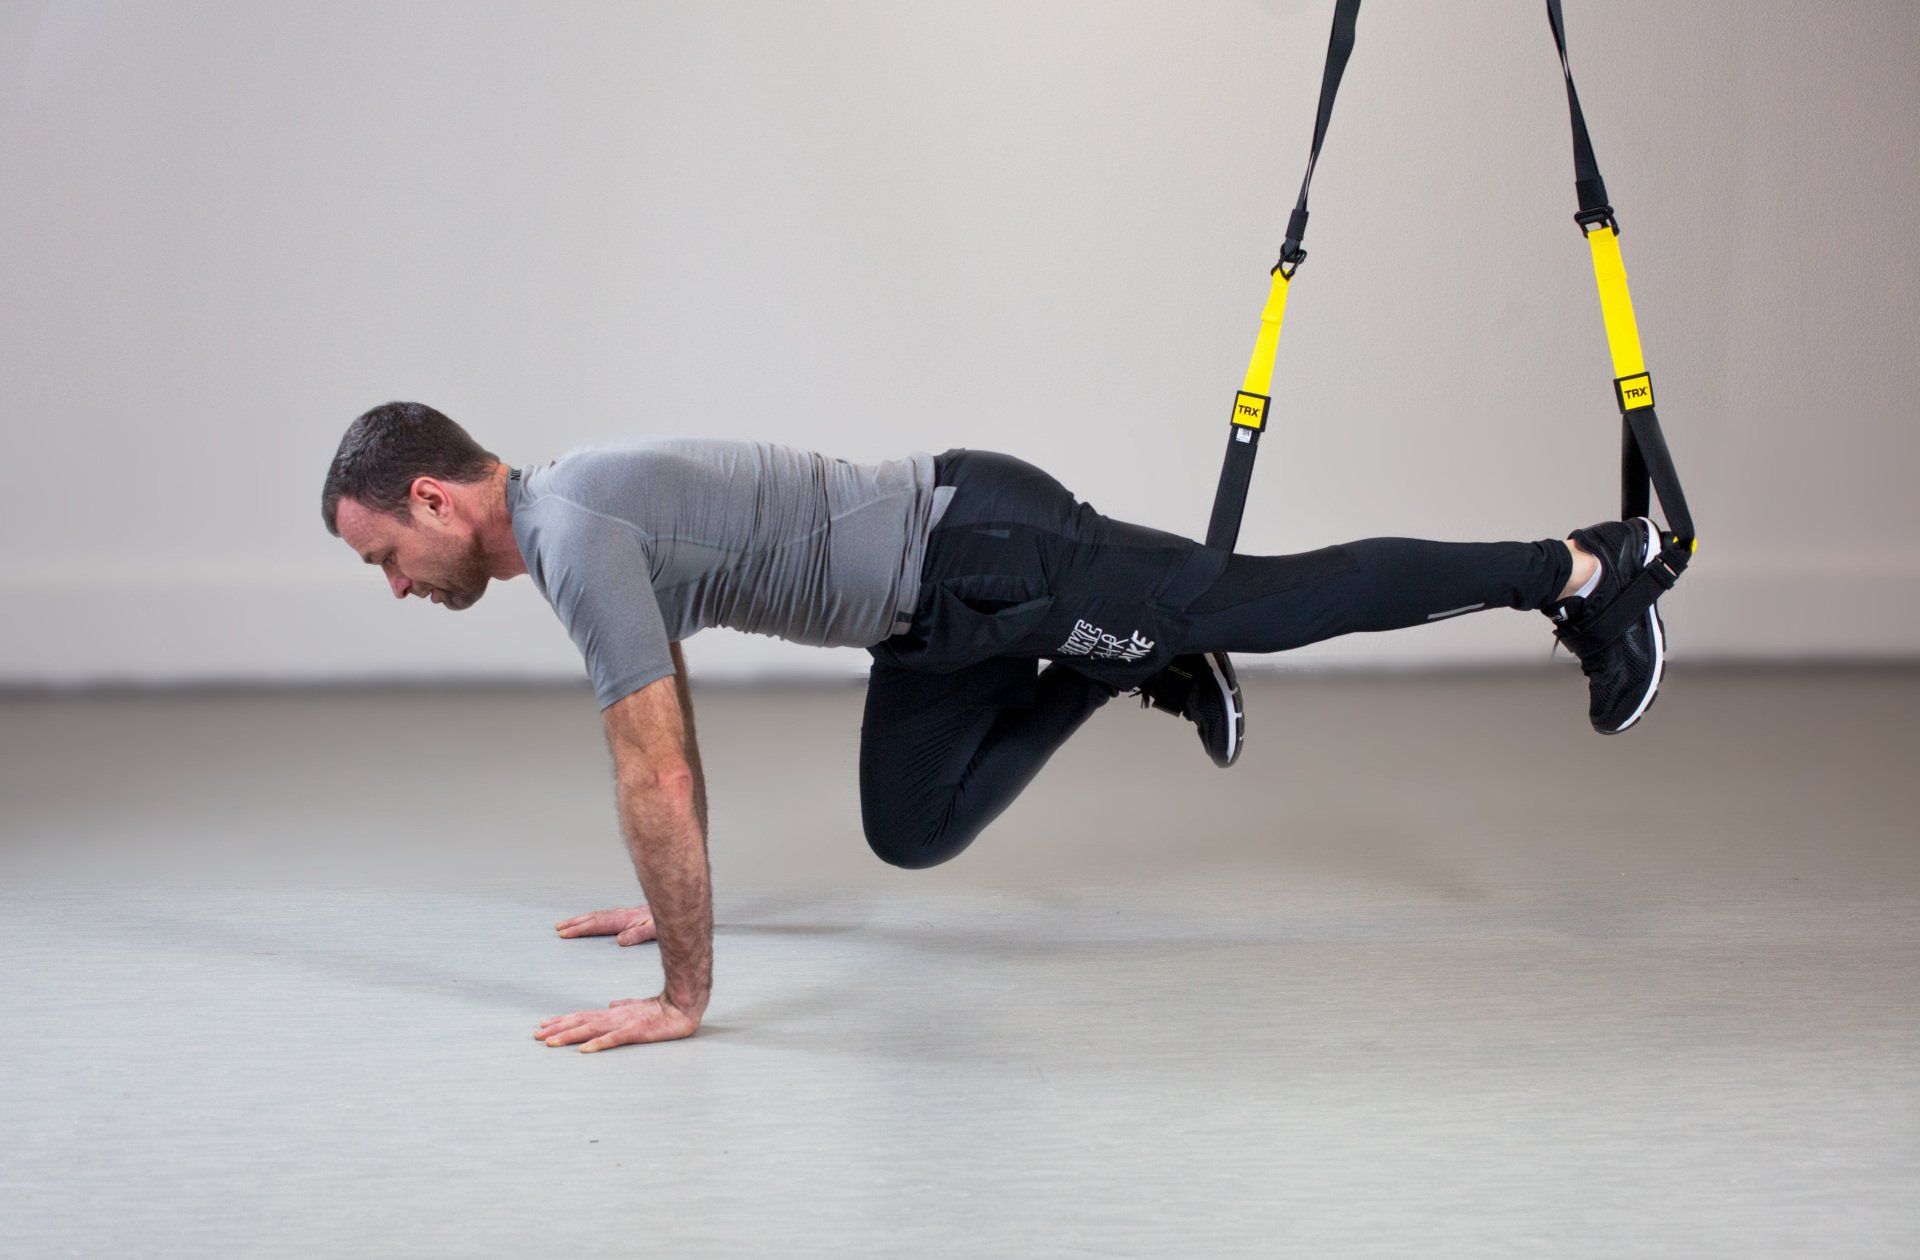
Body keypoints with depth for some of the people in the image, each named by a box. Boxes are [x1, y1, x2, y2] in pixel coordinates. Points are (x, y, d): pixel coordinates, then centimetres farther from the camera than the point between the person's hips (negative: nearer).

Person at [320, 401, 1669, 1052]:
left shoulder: (574, 538, -22)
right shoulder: (573, 509, 9)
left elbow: (653, 772, -26)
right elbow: (674, 727, 23)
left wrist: (684, 993, -21)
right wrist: (673, 902, 27)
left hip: (987, 559, -9)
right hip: (939, 601, 9)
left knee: (1277, 603, 2)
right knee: (911, 831, 18)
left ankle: (1582, 571, 15)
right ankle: (1135, 669, 28)